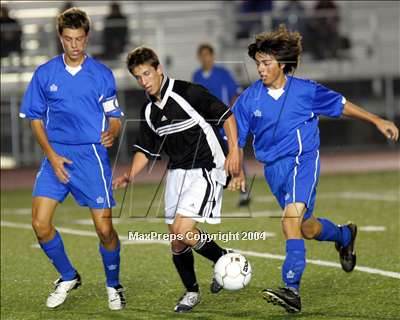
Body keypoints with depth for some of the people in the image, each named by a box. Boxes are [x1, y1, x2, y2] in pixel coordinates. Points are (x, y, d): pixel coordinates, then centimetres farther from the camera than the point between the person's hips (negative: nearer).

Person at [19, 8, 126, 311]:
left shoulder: (102, 74, 1)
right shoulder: (45, 74, 4)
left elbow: (114, 117, 6)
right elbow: (36, 118, 9)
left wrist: (111, 133, -18)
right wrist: (51, 155, -4)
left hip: (92, 155, -2)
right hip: (57, 155, 2)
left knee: (104, 228, -5)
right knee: (40, 223, -8)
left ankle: (114, 285, 20)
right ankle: (68, 277, 16)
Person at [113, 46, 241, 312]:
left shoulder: (188, 92, -14)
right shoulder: (149, 111, 7)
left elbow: (226, 115, -9)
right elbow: (146, 150, 16)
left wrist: (234, 150, -17)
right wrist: (130, 176, 0)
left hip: (206, 170, -7)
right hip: (177, 173, 7)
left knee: (181, 230, -20)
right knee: (177, 242, 6)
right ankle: (191, 291, 26)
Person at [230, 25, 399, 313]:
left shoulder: (305, 91, -6)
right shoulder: (250, 99, -2)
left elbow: (340, 105, 7)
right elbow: (235, 137, 7)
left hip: (303, 160, -4)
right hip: (273, 168, 4)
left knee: (291, 217, -26)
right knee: (307, 228, 13)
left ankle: (292, 290, -30)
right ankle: (344, 236, 48)